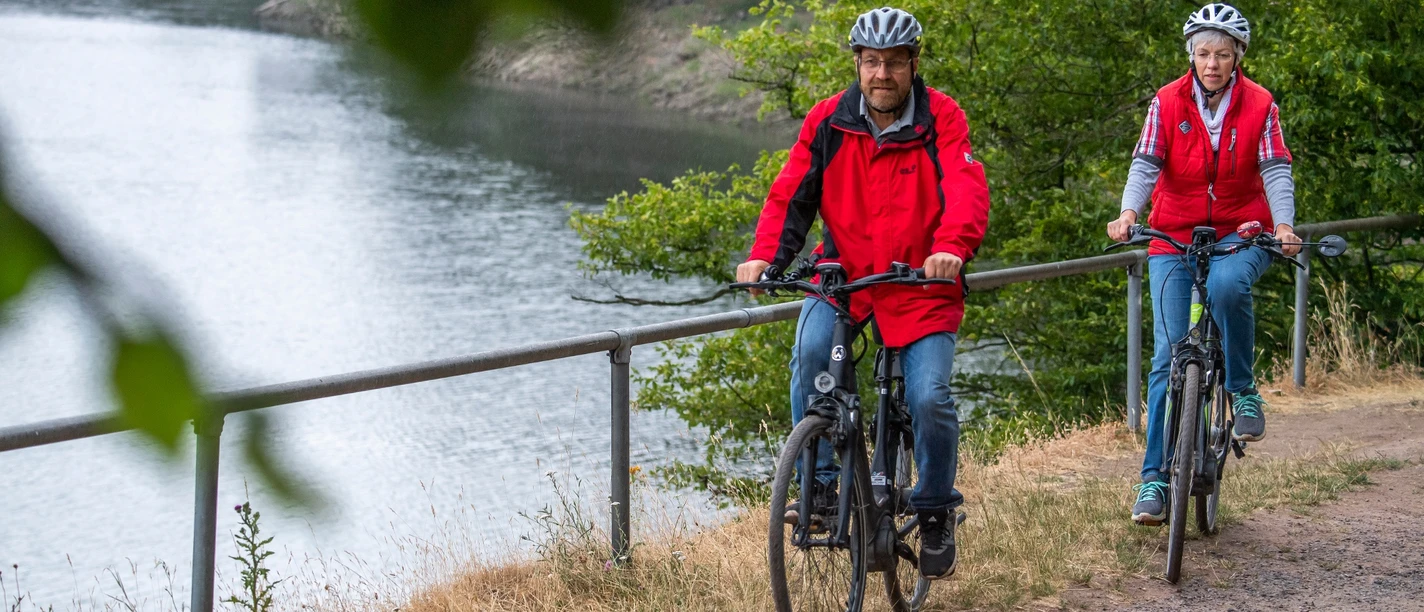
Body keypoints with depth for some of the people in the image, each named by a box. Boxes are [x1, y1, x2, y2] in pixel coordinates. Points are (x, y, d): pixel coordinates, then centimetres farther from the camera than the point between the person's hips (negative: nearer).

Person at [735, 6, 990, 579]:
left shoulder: (941, 119, -10)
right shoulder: (828, 120, -4)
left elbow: (965, 188, -24)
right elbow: (791, 194, -6)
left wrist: (952, 247, -43)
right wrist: (764, 255, -23)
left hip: (922, 282, -2)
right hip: (844, 273, 2)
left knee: (929, 399, -13)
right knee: (810, 354, -26)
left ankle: (936, 513, 12)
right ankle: (818, 485, -9)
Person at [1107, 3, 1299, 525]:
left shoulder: (1259, 106, -5)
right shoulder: (1167, 103, -5)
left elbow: (1275, 170, -11)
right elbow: (1146, 163, -13)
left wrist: (1283, 225, -28)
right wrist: (1128, 213, -31)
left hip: (1239, 233, -1)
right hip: (1175, 236, 1)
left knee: (1226, 286, -36)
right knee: (1169, 355, -7)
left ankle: (1244, 391, -13)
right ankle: (1155, 477, -3)